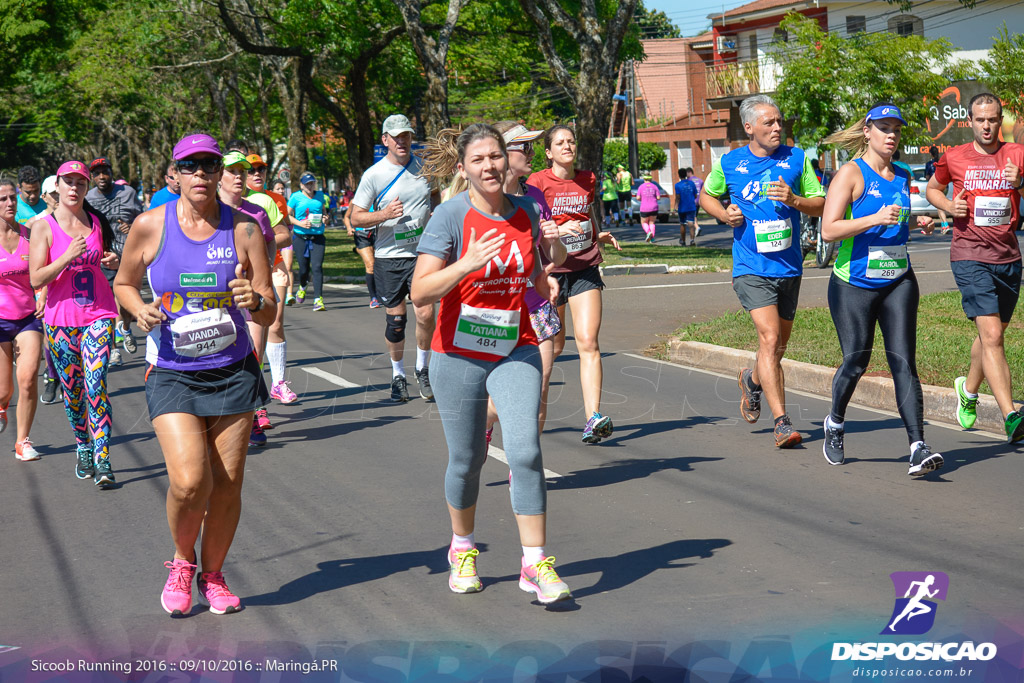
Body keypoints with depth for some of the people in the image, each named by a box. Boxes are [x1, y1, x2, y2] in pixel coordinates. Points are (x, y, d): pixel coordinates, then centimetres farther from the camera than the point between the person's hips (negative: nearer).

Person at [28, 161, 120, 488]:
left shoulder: (97, 221, 7)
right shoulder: (44, 227, -3)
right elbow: (36, 279, -9)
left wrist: (113, 261, 2)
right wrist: (68, 257, -21)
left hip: (98, 315, 1)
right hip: (61, 318, 0)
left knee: (95, 385, -13)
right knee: (72, 391, 8)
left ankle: (102, 462, -15)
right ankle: (83, 449, 30)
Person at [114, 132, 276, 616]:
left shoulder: (243, 229, -1)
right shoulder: (150, 226, -3)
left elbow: (269, 314, 1)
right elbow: (124, 283, 13)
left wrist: (254, 301, -21)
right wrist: (141, 310, -8)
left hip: (233, 371, 2)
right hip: (172, 374, -1)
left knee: (227, 485, 1)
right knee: (189, 481, -16)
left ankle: (213, 575, 26)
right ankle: (182, 562, 15)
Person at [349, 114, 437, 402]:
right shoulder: (374, 175, -4)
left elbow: (440, 200, 23)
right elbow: (355, 218, -2)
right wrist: (384, 214, -20)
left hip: (422, 254, 1)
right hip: (388, 258, -1)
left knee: (425, 314, -12)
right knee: (395, 321, 4)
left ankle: (422, 368, 10)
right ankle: (398, 375, 24)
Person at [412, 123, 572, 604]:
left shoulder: (525, 211, 2)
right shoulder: (450, 216, -12)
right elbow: (420, 292, -20)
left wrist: (544, 281, 1)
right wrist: (468, 263, -32)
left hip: (515, 352, 3)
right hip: (458, 355, -2)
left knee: (525, 451, -12)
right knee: (467, 460, 8)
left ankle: (535, 564, -6)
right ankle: (462, 550, 32)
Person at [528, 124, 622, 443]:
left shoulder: (587, 179, 9)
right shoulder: (538, 182, -5)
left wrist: (600, 236, 9)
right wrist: (559, 230, -24)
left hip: (585, 268, 3)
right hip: (550, 269, -3)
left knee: (588, 342, -11)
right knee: (553, 345, 8)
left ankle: (593, 418, -18)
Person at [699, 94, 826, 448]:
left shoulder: (796, 158, 3)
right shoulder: (728, 163, 1)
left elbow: (821, 204, 6)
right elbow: (707, 196, 18)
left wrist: (793, 200, -14)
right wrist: (724, 214, -2)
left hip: (789, 268, 3)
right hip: (751, 269, -3)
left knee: (778, 346, 15)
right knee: (769, 338, -19)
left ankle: (753, 379, 49)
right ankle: (782, 423, -20)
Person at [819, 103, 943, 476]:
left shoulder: (903, 177, 12)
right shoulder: (851, 173, -7)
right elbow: (828, 230, -16)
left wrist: (917, 223, 7)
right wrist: (875, 219, -25)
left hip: (898, 282, 4)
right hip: (854, 285, -4)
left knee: (903, 361, -7)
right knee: (855, 362, 2)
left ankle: (918, 448, -16)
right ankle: (835, 424, 32)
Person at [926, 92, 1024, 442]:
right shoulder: (954, 158, 3)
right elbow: (932, 188, 20)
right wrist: (949, 206, -1)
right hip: (970, 257, -4)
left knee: (992, 335, 17)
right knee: (991, 335, -18)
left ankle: (969, 388, 46)